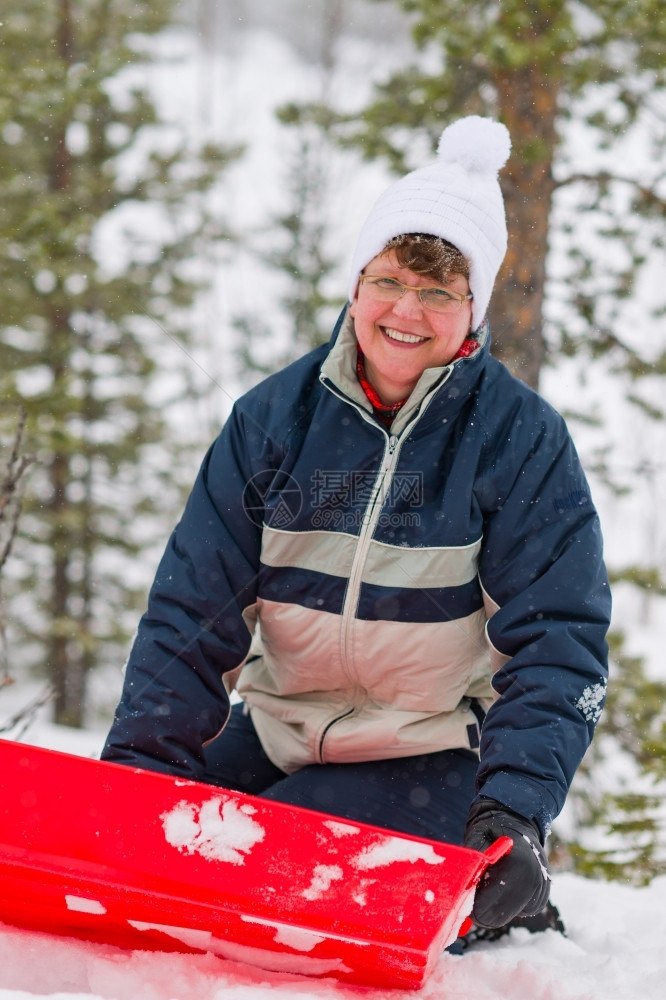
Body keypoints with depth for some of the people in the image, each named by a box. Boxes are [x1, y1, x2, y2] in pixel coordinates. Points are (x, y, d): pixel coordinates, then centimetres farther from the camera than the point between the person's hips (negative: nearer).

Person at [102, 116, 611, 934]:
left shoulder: (522, 439, -10)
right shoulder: (275, 416, -3)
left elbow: (558, 643, -13)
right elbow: (192, 609, -2)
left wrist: (513, 812, -26)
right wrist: (139, 766, -12)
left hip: (435, 758, -4)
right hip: (277, 734, 4)